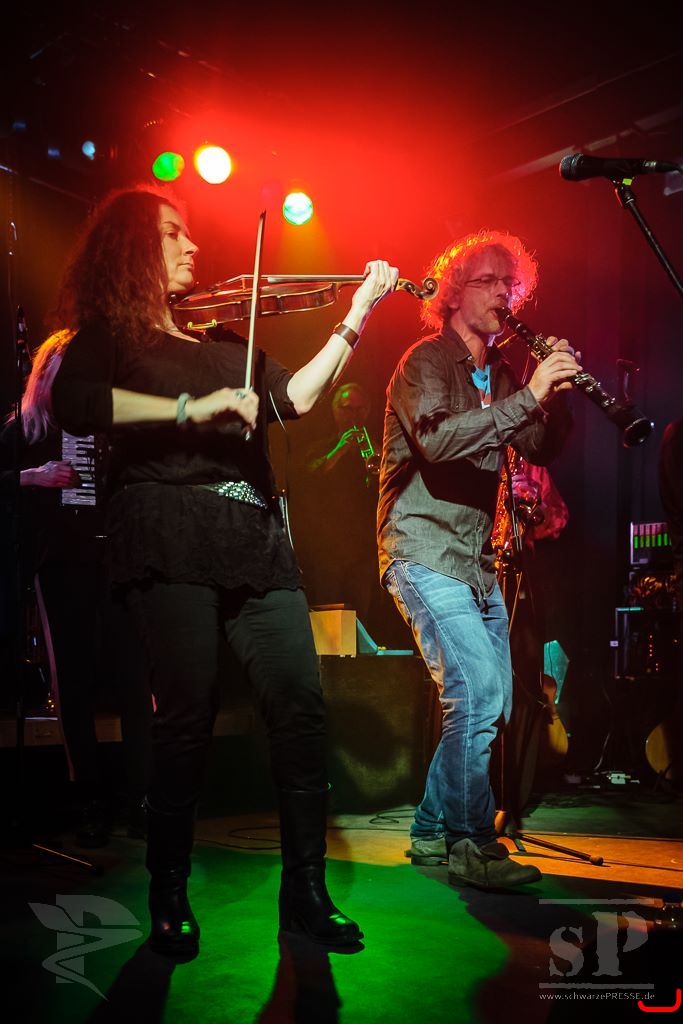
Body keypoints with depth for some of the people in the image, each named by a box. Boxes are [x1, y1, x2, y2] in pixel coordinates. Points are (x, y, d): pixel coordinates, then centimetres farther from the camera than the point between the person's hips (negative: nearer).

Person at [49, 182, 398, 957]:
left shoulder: (222, 340, 25)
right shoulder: (106, 336, 10)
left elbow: (293, 398, 12)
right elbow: (73, 406, -11)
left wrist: (356, 317, 7)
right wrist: (191, 406, -17)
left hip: (255, 537, 5)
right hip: (168, 534, -5)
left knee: (300, 703, -4)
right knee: (188, 711, -10)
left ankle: (305, 893, 6)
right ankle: (168, 898, 7)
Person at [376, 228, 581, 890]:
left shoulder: (499, 374, 16)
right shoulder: (425, 361, -7)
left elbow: (542, 449, 8)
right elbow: (436, 439, -26)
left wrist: (557, 391, -9)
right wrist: (527, 396, -29)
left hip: (475, 559, 9)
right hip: (424, 553, -9)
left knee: (491, 700, 9)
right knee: (476, 690, -17)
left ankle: (431, 833, 20)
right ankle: (470, 843, -5)